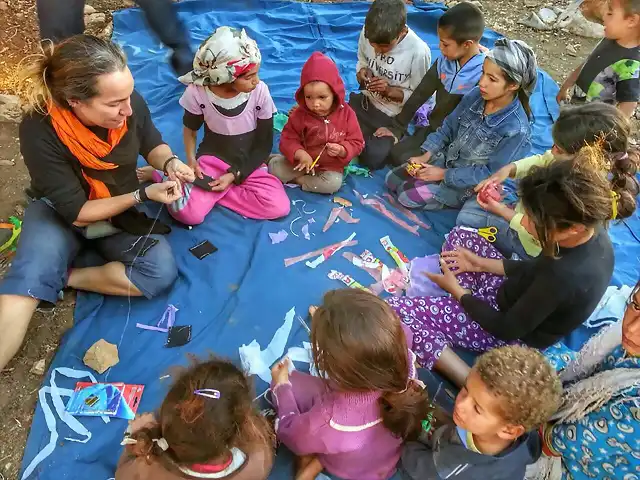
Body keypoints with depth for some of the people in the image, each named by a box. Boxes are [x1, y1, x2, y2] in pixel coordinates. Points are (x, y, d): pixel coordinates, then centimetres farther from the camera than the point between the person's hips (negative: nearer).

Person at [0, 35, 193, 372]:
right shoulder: (39, 131, -30)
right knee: (28, 280, -31)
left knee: (161, 272, -23)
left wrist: (170, 163, -21)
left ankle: (63, 277, -9)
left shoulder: (130, 104, -23)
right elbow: (77, 212, -23)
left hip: (121, 214, 3)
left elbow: (152, 144, 2)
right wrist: (143, 195, -30)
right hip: (59, 214, -3)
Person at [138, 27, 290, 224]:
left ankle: (209, 191, -10)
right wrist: (191, 160, -13)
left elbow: (265, 144, -9)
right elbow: (190, 128, 3)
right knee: (188, 213, -27)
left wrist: (234, 175, -18)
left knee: (279, 207, -25)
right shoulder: (198, 92, -18)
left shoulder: (260, 91, -18)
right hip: (213, 159, -1)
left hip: (249, 164, 2)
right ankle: (162, 176, 6)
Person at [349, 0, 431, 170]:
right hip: (366, 102, 4)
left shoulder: (418, 51, -26)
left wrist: (390, 90, -29)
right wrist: (362, 71, -16)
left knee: (372, 159, -13)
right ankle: (368, 138, 20)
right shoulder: (367, 34, -14)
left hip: (395, 116, -4)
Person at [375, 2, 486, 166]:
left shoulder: (484, 74, -22)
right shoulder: (444, 61, -5)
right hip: (432, 128, 6)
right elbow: (420, 95, 1)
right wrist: (396, 128, 4)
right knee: (395, 154, -3)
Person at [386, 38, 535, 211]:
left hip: (469, 185, -6)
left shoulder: (516, 129, -28)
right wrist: (425, 156, -9)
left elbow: (491, 173, -22)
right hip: (447, 158, 6)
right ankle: (442, 191, 12)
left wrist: (444, 175, -21)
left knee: (408, 195, -16)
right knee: (392, 180, 2)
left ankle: (457, 200, 2)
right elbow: (449, 126, 1)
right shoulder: (476, 95, -12)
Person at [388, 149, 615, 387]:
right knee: (460, 235, 17)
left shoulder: (564, 277, -39)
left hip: (515, 334, -9)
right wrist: (482, 263, 2)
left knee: (396, 309, -21)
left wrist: (457, 290, -10)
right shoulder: (593, 230, -14)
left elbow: (506, 329, -24)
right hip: (523, 301, 9)